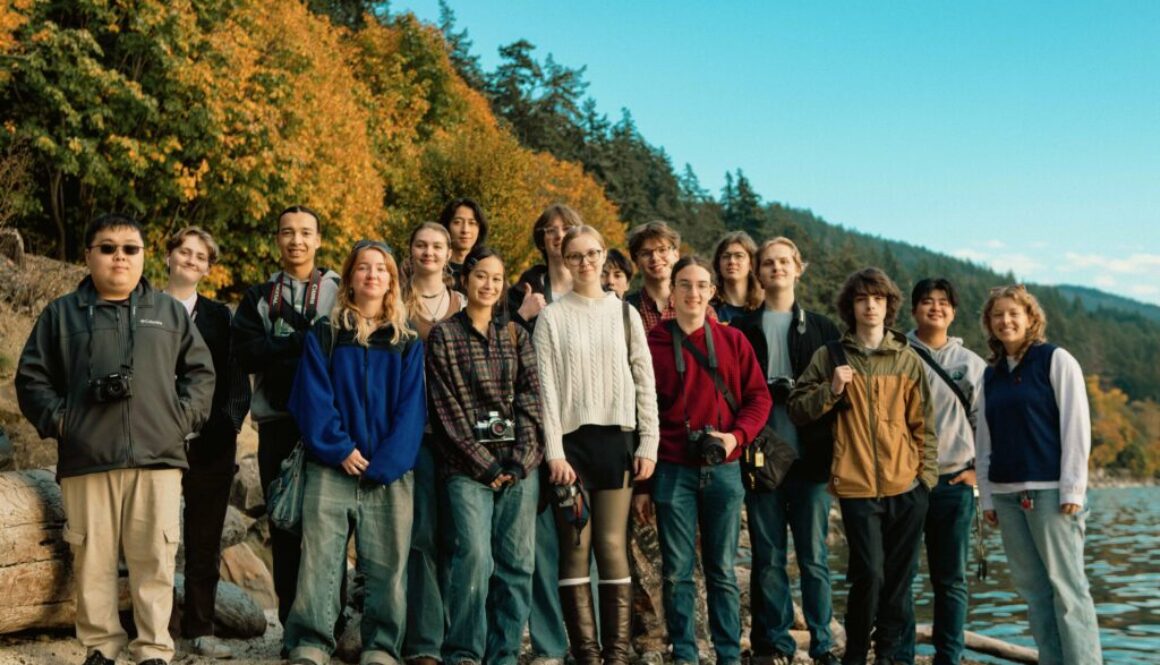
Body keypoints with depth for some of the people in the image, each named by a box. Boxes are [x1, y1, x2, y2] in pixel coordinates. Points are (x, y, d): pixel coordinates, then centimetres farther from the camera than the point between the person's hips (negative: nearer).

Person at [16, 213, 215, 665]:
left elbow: (201, 372, 14)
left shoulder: (170, 312, 13)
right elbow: (31, 378, 12)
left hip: (156, 457, 0)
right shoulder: (62, 313, 11)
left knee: (155, 559, 0)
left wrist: (182, 417, 1)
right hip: (86, 459, 0)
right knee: (92, 559, 3)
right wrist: (58, 420, -1)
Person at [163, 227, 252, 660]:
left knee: (205, 541, 6)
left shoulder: (219, 316, 12)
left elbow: (237, 379, 8)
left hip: (210, 442, 2)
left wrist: (228, 422, -7)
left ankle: (200, 629, 13)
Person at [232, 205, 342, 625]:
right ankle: (291, 621, 16)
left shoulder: (341, 292, 8)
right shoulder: (258, 298, 15)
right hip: (277, 421, 3)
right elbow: (245, 354, -2)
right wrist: (305, 341, -12)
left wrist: (281, 349, -15)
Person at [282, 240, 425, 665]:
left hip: (389, 474, 1)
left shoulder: (408, 342, 10)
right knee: (319, 558, -3)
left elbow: (411, 409, 2)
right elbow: (312, 398, 0)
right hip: (331, 469, -1)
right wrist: (339, 448, -12)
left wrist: (385, 463, -9)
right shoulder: (324, 335, 8)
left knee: (386, 564, 2)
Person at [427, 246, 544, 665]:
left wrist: (521, 459, -6)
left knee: (517, 561, 1)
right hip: (469, 465, -3)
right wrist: (485, 463, -8)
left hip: (520, 464, 3)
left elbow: (530, 399, 6)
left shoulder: (516, 336, 13)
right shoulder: (444, 336, 4)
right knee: (475, 554, -16)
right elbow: (448, 407, -3)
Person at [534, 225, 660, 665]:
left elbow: (645, 381, 8)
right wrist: (554, 451, -10)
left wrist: (648, 444, 0)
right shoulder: (552, 317, 5)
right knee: (576, 547, -2)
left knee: (612, 546, -1)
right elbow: (546, 387, -1)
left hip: (616, 439, 1)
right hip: (571, 439, -1)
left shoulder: (624, 313, 10)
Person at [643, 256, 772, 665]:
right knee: (677, 571, 3)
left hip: (723, 470, 1)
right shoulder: (652, 343, 2)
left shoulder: (733, 340, 7)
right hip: (673, 472, -1)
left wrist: (737, 436, -11)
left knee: (722, 570, 7)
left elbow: (759, 397, 7)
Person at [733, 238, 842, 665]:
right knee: (768, 558, 4)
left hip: (810, 457, 0)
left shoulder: (822, 329, 12)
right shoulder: (742, 329, 9)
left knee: (814, 557, 3)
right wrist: (772, 389, -12)